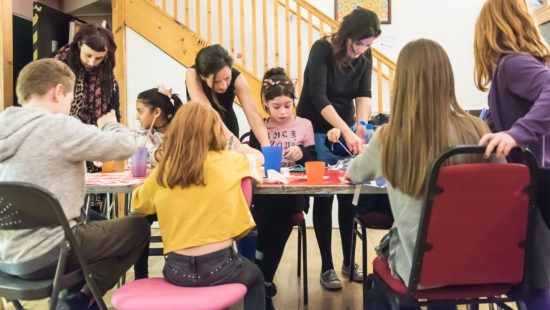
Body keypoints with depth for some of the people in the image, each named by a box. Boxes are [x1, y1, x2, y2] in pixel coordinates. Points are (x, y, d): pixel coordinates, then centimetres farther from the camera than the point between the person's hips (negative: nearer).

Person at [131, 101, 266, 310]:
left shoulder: (162, 171, -3)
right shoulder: (227, 162, -8)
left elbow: (137, 206, 15)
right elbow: (258, 157, 14)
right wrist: (243, 149, 35)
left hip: (176, 269, 3)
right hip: (218, 267, -3)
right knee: (255, 277, 30)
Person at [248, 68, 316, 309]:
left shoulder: (304, 125, 7)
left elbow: (314, 162, 5)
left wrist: (302, 153, -14)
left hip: (293, 192, 0)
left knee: (281, 222, -20)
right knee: (269, 218, -21)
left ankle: (262, 280, 0)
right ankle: (264, 281, 0)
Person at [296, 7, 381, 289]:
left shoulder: (365, 56, -4)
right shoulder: (321, 49, -20)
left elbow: (364, 93, -10)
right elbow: (318, 97, -28)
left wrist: (361, 126, -27)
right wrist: (347, 132, -34)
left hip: (346, 128, 5)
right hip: (316, 130, -5)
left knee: (349, 195, 4)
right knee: (323, 197, -3)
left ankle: (349, 263, 17)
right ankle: (326, 267, 8)